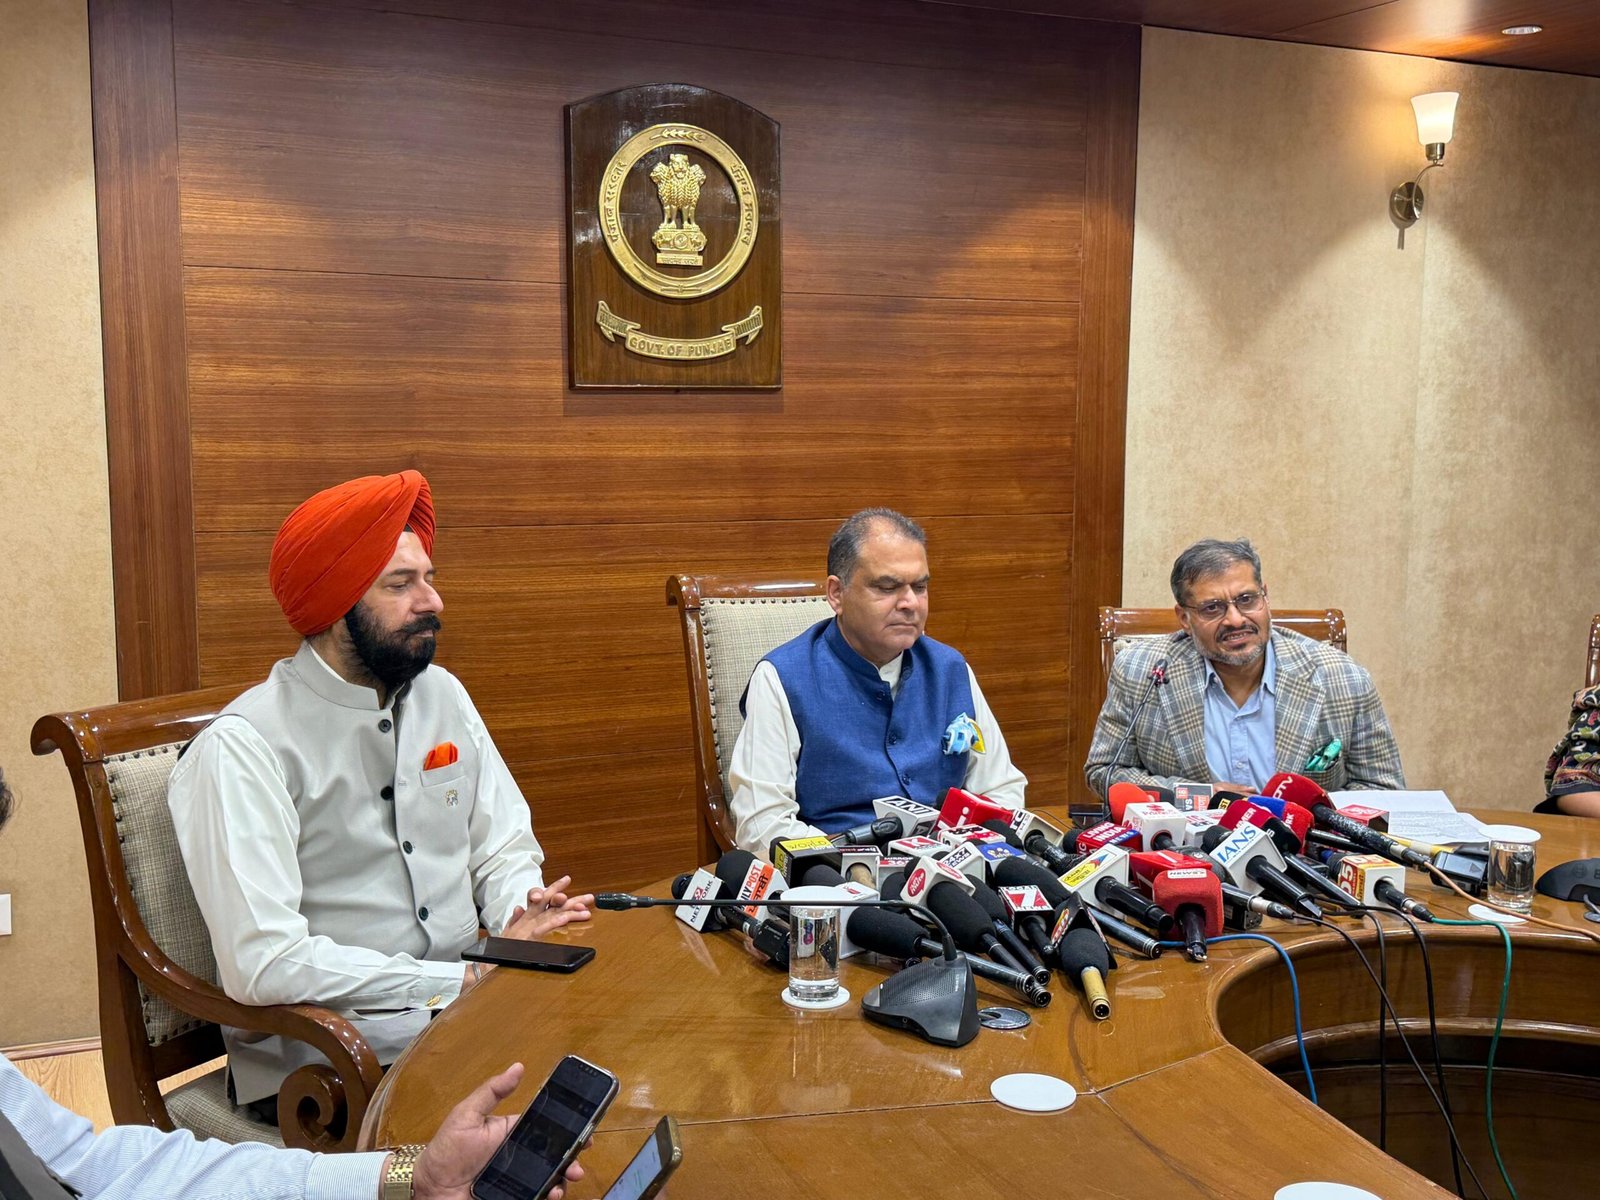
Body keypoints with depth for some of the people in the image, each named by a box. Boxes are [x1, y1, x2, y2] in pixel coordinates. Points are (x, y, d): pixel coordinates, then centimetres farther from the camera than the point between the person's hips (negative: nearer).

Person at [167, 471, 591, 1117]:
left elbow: (505, 851, 14)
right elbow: (263, 965, -22)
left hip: (463, 997, 7)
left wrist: (519, 925, -9)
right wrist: (463, 979, -19)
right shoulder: (243, 746, -14)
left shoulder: (441, 695, 9)